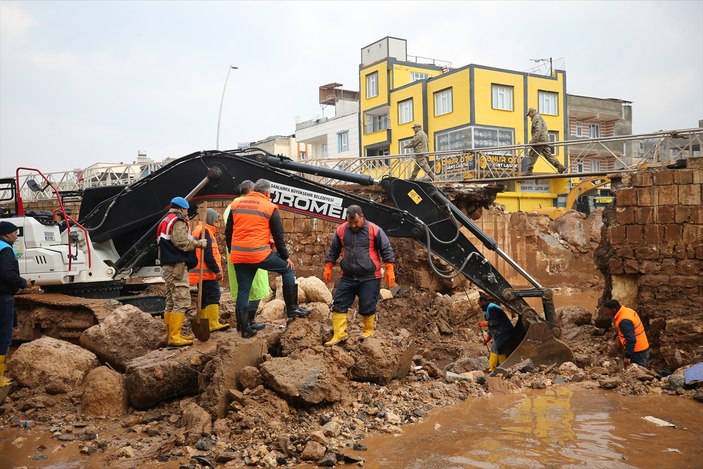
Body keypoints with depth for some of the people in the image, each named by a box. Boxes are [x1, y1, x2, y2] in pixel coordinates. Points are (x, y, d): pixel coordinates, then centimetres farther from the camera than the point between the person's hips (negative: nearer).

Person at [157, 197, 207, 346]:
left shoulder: (165, 221, 22)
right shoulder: (178, 221, -9)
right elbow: (182, 243, -19)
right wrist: (199, 243, -7)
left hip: (167, 266, 11)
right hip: (177, 266, -11)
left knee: (171, 302, 13)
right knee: (182, 301, -11)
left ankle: (172, 334, 18)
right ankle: (174, 337, -15)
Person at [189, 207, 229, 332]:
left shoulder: (198, 230, 21)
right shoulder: (205, 231, -12)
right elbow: (207, 254, -19)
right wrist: (217, 270, -18)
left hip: (202, 272, 11)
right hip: (208, 272, -11)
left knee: (205, 297, 11)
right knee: (213, 295, -13)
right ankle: (213, 323, -18)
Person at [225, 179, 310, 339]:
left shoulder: (236, 204, 11)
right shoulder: (270, 207, 0)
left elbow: (228, 233, 15)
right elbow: (279, 236, 2)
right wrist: (285, 257, 12)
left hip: (238, 256, 5)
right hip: (260, 254, -4)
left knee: (243, 291, 13)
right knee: (287, 269, 14)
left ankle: (245, 329, 17)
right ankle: (292, 308, 15)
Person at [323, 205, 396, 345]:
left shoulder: (374, 230, -8)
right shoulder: (341, 230, 1)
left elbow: (387, 250, -3)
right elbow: (333, 251, 13)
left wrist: (390, 270, -8)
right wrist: (328, 268, 10)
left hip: (369, 278, -3)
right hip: (347, 277, 4)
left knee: (367, 307, 3)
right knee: (339, 304, 0)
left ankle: (368, 332, 23)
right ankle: (339, 335, 7)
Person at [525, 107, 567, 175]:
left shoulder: (536, 118, -3)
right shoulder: (541, 118, 31)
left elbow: (538, 130, -17)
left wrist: (533, 141, -24)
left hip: (540, 140, -10)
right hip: (546, 140, 10)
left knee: (532, 156, -6)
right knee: (548, 155, 2)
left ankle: (529, 171, -8)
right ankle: (561, 167, -9)